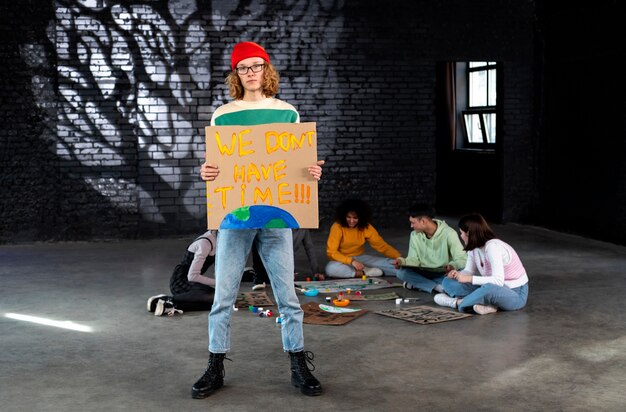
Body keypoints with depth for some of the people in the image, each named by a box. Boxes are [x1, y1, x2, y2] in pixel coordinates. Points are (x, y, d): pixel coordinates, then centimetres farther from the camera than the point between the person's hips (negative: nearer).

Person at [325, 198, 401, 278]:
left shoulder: (366, 227, -8)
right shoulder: (337, 227, -19)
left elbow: (382, 245, -7)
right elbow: (331, 252, -21)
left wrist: (399, 258, -21)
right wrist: (351, 261, -33)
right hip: (343, 260, -1)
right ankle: (366, 272, -26)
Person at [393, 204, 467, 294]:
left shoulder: (449, 233, -15)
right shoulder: (415, 235, -1)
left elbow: (462, 259, -17)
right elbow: (414, 259, 0)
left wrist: (453, 265, -39)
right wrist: (403, 261, -22)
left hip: (443, 275, -3)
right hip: (424, 273, 3)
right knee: (401, 272, -24)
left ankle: (417, 284, -20)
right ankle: (437, 287, -24)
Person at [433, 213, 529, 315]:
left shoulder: (492, 247, -26)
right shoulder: (474, 247, -2)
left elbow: (498, 281, -34)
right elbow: (469, 271, 4)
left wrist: (469, 278, -33)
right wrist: (457, 274, -18)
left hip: (515, 295, -8)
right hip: (495, 289, 9)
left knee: (489, 288, -44)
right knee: (448, 282, -4)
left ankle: (456, 302, -19)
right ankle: (486, 304, -20)